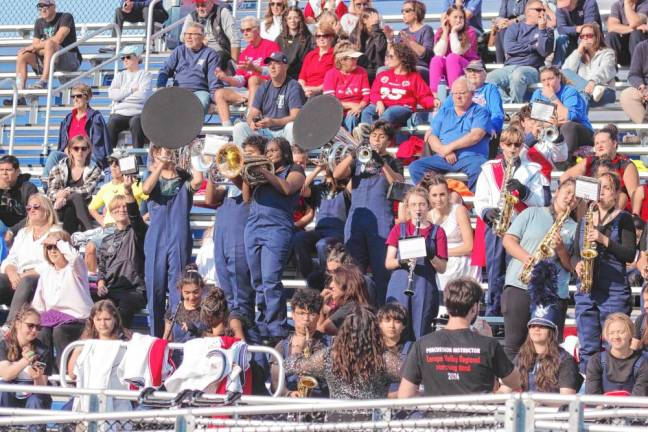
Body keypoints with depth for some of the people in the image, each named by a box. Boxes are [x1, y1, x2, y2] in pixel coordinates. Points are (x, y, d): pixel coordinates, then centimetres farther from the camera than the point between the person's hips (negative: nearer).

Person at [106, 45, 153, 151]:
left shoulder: (145, 75, 9)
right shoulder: (120, 76, 22)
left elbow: (143, 95, -10)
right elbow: (111, 94, 3)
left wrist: (121, 95, -1)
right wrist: (130, 90, -4)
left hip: (139, 113, -3)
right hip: (120, 113, 3)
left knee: (136, 122, -37)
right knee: (111, 123, -30)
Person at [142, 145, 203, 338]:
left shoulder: (184, 180, 8)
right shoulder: (153, 179, 12)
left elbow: (198, 180, -15)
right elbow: (146, 188, -11)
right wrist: (161, 165, -7)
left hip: (179, 240, -2)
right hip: (156, 240, 2)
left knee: (178, 289, -3)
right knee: (155, 288, 4)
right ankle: (156, 335, 13)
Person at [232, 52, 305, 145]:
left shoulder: (293, 87, -5)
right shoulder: (263, 88, 12)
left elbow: (295, 117, -16)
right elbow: (253, 113, 6)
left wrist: (273, 122, -31)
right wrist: (251, 122, -20)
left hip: (283, 133, -5)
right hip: (264, 132, 5)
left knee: (292, 126, -36)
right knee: (239, 127, -12)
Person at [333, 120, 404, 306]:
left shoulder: (393, 162, 14)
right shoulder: (358, 159, 19)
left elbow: (398, 183, -6)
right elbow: (337, 175, 4)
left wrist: (382, 163, -18)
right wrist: (352, 155, -10)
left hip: (381, 223, -3)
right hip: (356, 220, 3)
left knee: (381, 270, -7)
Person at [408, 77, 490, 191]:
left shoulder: (480, 112, 10)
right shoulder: (444, 112, 23)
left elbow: (476, 136, -7)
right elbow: (431, 137, 13)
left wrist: (450, 147, -8)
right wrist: (443, 151, -8)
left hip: (470, 157, -4)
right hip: (443, 159, 4)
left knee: (480, 168, -39)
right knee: (415, 167, -20)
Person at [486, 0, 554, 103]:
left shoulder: (546, 31, 16)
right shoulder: (515, 27, 19)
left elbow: (545, 51, -2)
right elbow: (508, 47, 0)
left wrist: (541, 29, -3)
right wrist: (533, 46, 0)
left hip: (530, 69, -2)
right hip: (509, 67, 2)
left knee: (518, 75, -38)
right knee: (489, 78, -28)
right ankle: (507, 102, -30)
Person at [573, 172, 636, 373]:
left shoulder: (623, 219, 3)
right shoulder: (585, 219, 17)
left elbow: (630, 255, -6)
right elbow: (575, 253, 19)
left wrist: (604, 240, -17)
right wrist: (577, 264, -3)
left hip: (614, 291, -4)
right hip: (585, 289, 4)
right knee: (588, 348, 4)